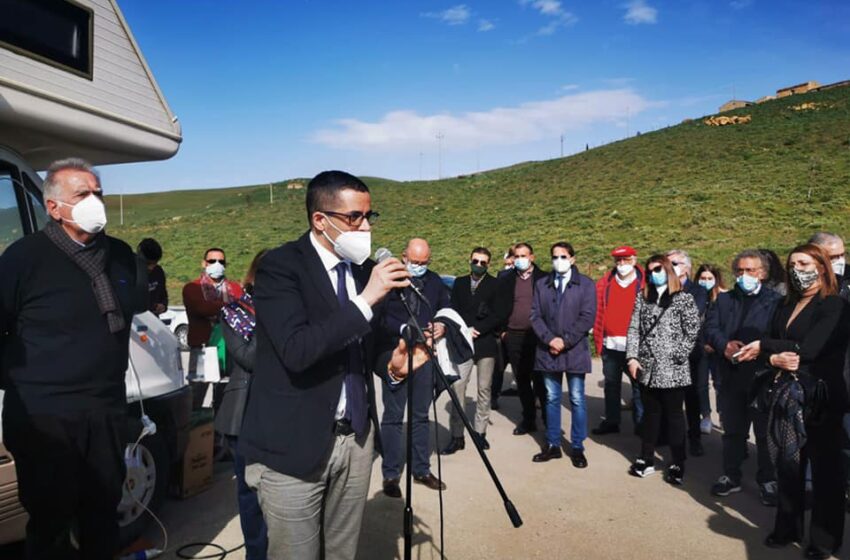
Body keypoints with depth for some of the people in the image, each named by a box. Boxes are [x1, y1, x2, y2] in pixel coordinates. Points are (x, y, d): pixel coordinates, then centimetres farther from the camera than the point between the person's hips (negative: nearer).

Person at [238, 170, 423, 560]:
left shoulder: (365, 268, 7)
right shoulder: (280, 265, -13)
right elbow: (296, 350, -27)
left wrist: (391, 360, -3)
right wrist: (365, 300, -27)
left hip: (357, 438, 6)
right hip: (295, 443, -6)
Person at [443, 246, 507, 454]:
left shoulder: (495, 285, 2)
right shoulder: (459, 283, 12)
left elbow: (499, 316, -3)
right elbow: (453, 311, 8)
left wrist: (477, 329, -11)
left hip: (486, 342, -1)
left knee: (484, 389, 5)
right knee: (457, 388, -6)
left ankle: (480, 432, 16)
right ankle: (457, 436, -1)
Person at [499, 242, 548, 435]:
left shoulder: (543, 279, 2)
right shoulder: (506, 280, 9)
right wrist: (502, 330, 3)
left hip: (537, 336, -3)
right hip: (514, 337, 3)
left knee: (540, 379, -1)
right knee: (522, 381, 10)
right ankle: (528, 419, 20)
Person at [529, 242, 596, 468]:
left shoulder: (586, 284, 0)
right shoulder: (541, 284, 9)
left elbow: (587, 317, -7)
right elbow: (535, 315, 3)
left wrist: (565, 341, -13)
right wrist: (549, 339, -11)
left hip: (575, 350, -3)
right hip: (548, 350, 3)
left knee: (577, 400, 4)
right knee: (551, 398, 10)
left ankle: (577, 448, 14)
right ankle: (552, 445, 20)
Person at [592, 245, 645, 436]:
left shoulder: (644, 283, -2)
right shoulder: (604, 283, 7)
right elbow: (597, 310, 5)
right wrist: (598, 335, -2)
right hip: (610, 344, 4)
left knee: (638, 384, 4)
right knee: (611, 384, 13)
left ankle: (640, 423, 16)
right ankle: (611, 421, 24)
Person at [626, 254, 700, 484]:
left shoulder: (684, 298, -2)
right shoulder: (643, 298, 10)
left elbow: (692, 333, -6)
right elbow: (634, 329, 5)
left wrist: (676, 357, -11)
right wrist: (632, 357, -4)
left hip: (672, 369, -3)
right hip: (647, 368, 4)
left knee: (674, 415, 6)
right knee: (650, 413, 13)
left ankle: (677, 463, 16)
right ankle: (646, 458, 23)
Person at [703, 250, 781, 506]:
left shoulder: (776, 301, -2)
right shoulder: (724, 300, 12)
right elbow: (709, 327, 1)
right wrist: (724, 345, -16)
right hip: (731, 377, 4)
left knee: (765, 432, 7)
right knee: (732, 430, 14)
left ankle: (768, 480, 22)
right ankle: (731, 476, 26)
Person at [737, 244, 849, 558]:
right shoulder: (785, 307, 13)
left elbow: (809, 348, -20)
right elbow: (765, 346, 7)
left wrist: (764, 346, -8)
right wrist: (775, 358, -16)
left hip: (821, 398, -6)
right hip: (788, 395, 6)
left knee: (824, 468, 7)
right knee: (788, 464, 11)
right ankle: (788, 527, 26)